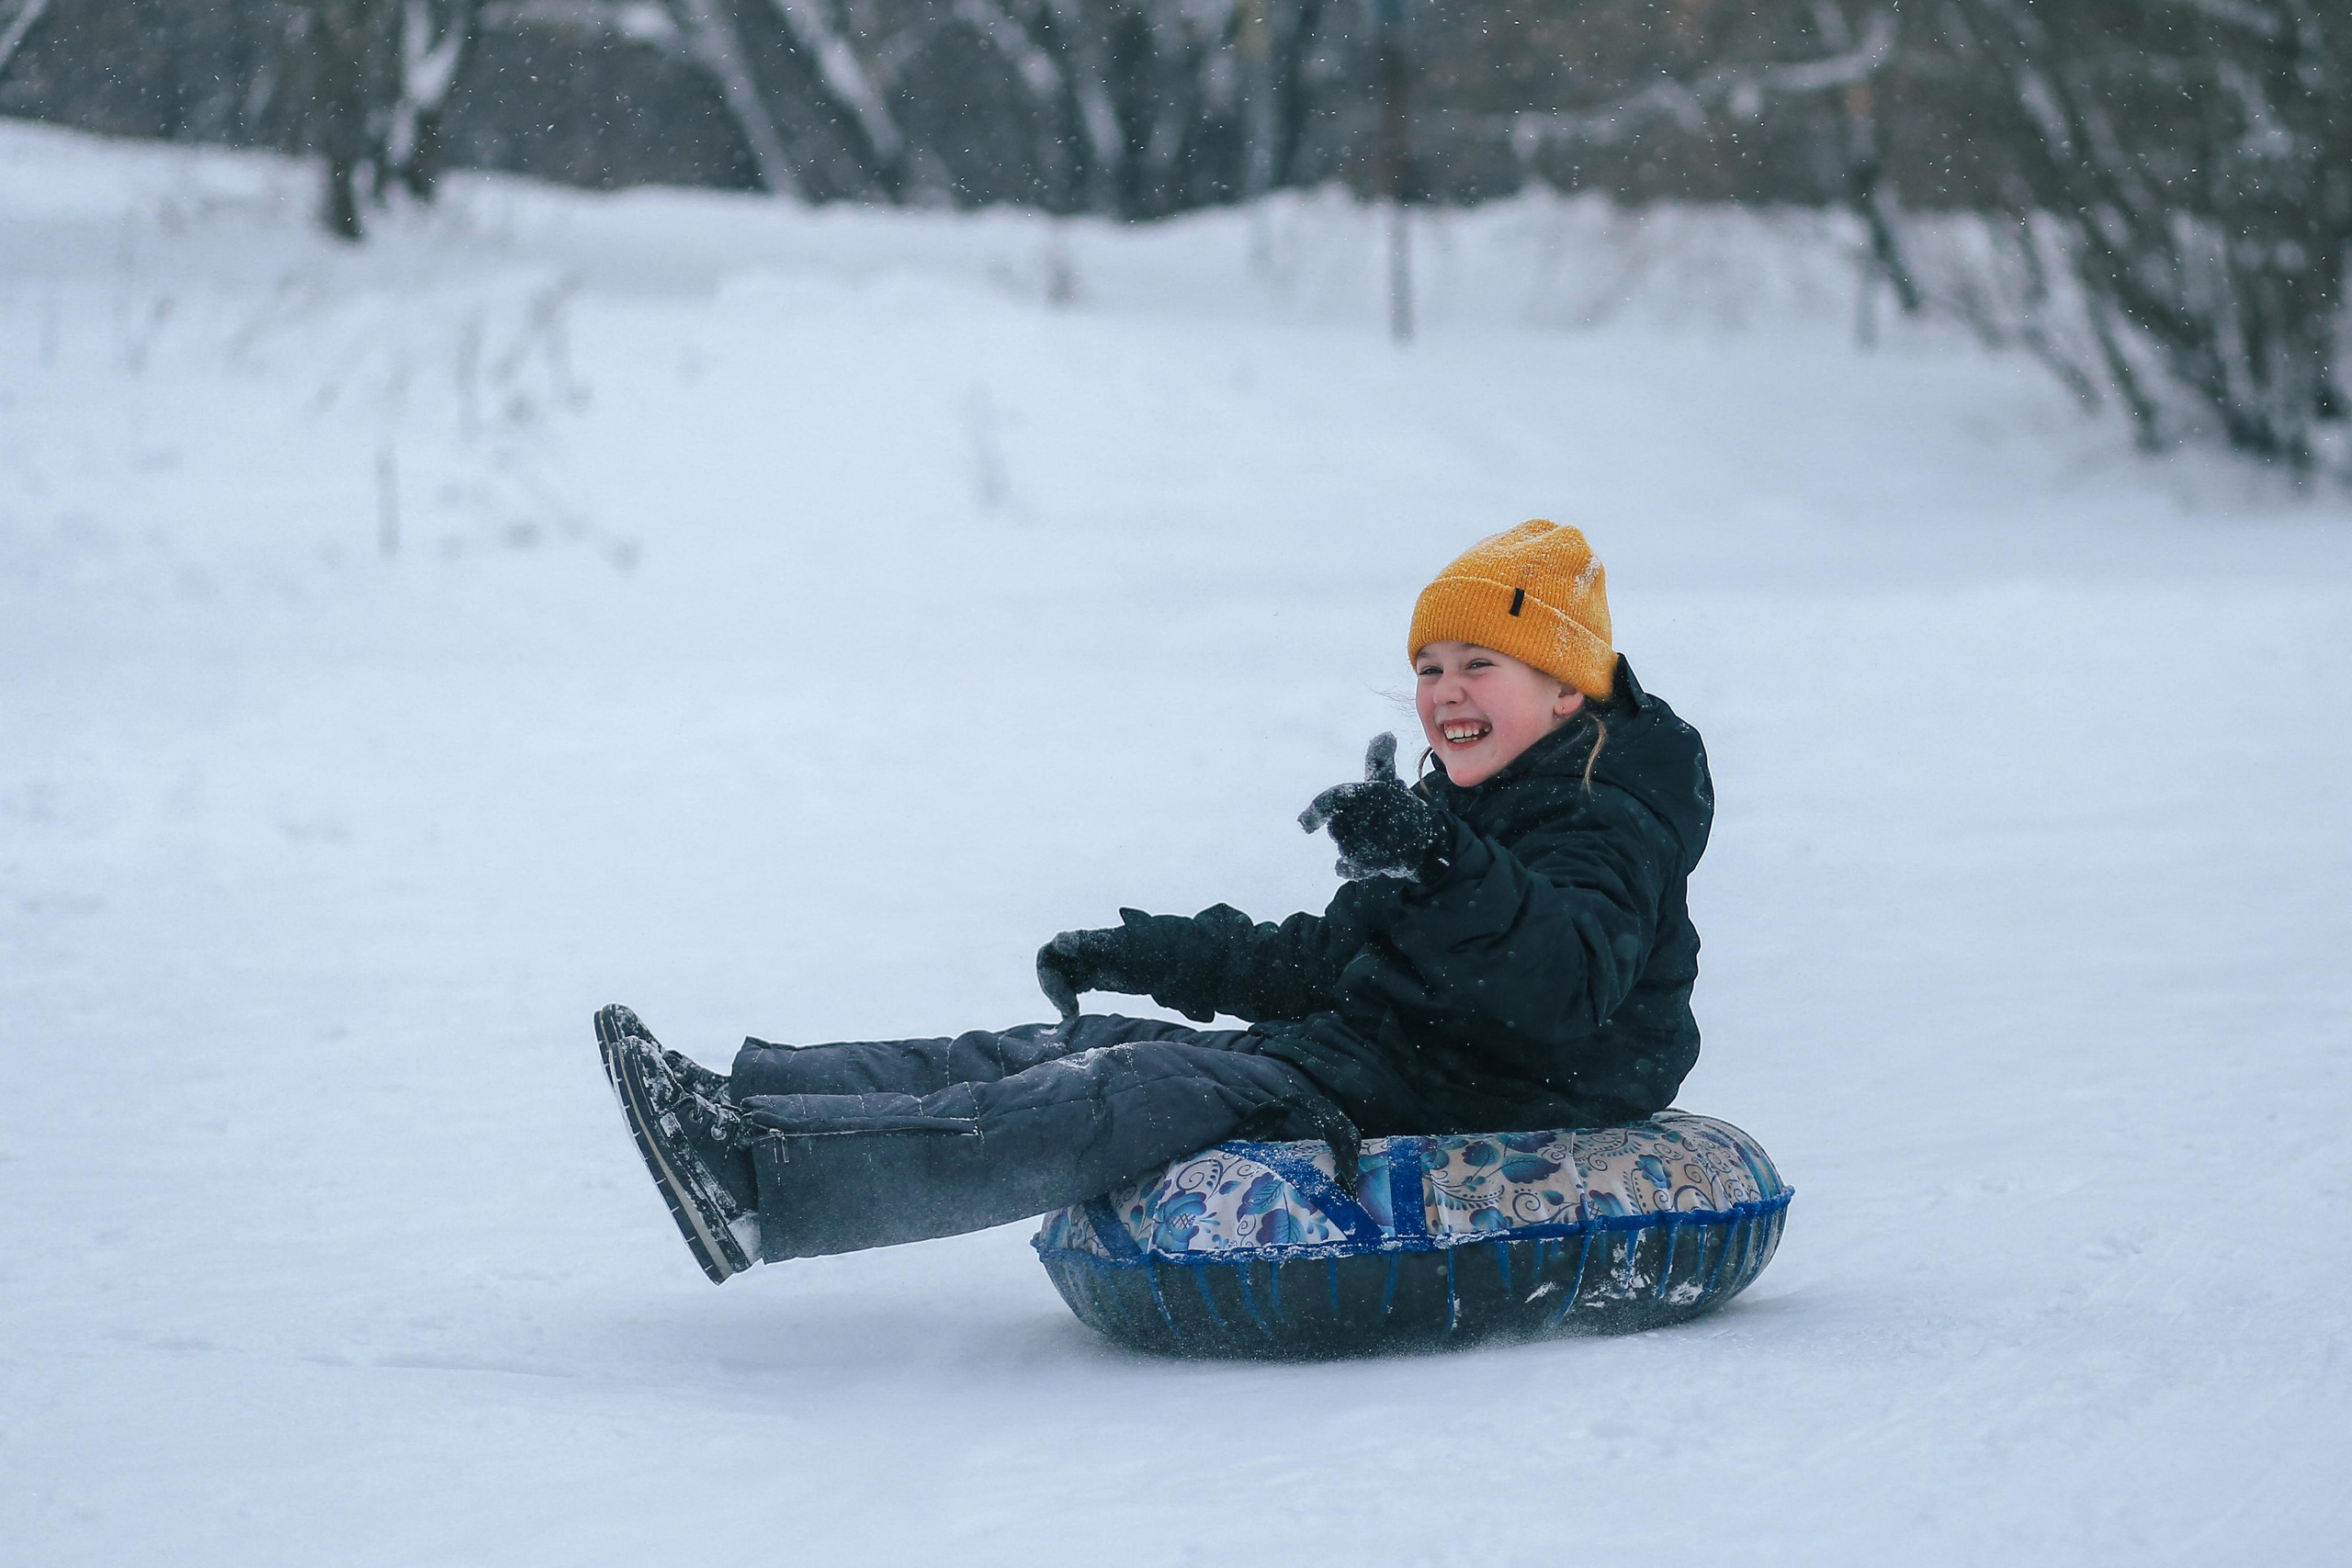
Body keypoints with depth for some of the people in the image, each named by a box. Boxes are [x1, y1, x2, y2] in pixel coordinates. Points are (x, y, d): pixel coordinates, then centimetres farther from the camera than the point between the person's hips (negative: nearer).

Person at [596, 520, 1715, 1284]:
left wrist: (1438, 869, -45)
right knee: (1085, 1047, -3)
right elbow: (1334, 959, 31)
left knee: (1138, 1094, -25)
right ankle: (737, 1106, -13)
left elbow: (1561, 989, -30)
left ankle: (764, 1183, -37)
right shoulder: (1455, 814, 22)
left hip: (1450, 1106, -10)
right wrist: (1142, 953, 29)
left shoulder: (1611, 832, -9)